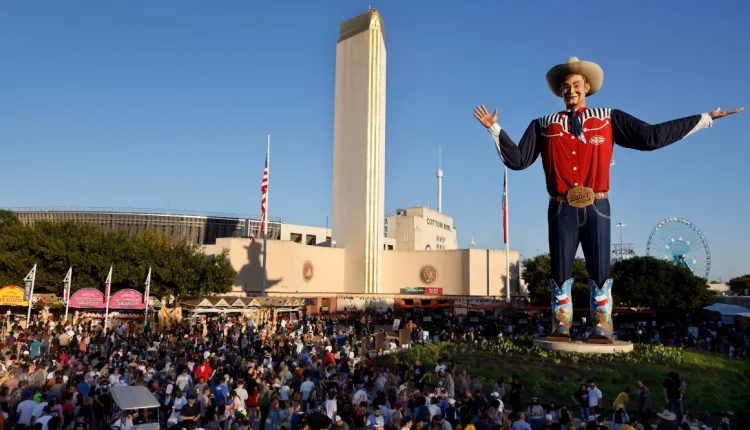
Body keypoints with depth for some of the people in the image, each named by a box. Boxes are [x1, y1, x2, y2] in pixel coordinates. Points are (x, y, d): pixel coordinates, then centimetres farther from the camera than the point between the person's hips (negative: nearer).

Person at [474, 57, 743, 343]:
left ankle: (602, 329, 12)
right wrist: (495, 128, -1)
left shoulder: (608, 119, 10)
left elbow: (651, 137, 7)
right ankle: (561, 328, 13)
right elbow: (517, 160, 4)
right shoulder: (543, 125, 10)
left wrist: (704, 119, 6)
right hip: (561, 209, 0)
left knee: (599, 271, 3)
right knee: (560, 272, 4)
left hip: (596, 209, 0)